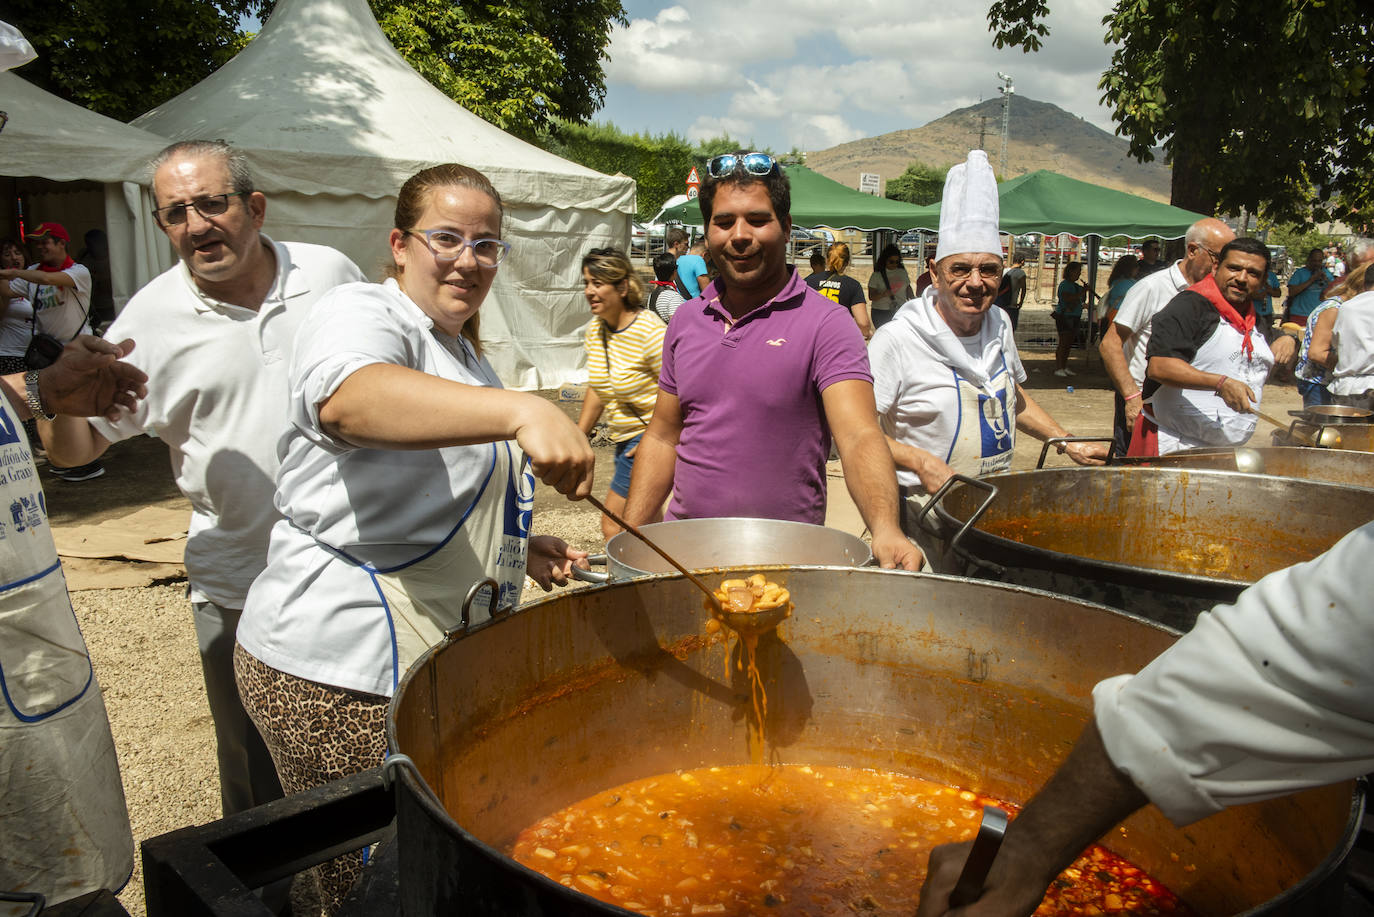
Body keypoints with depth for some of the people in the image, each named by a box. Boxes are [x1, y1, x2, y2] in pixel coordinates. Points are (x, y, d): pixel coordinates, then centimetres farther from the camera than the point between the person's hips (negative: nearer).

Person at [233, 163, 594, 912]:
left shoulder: (462, 356, 18)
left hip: (431, 659, 9)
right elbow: (351, 399, -38)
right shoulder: (363, 315, -11)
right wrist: (521, 411, -51)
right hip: (342, 671, -9)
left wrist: (515, 547, 13)